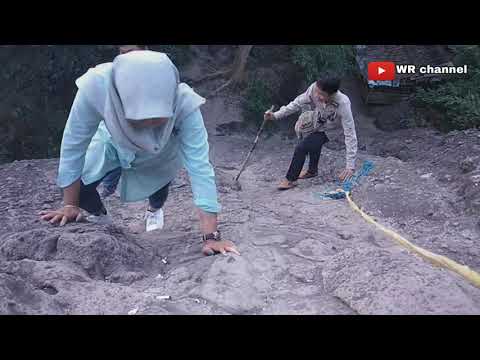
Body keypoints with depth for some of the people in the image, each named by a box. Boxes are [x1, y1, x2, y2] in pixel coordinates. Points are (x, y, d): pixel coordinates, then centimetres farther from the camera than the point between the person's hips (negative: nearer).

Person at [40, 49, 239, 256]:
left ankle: (154, 211, 46)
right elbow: (73, 145, -28)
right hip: (113, 142, 0)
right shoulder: (95, 87, -42)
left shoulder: (184, 104, -42)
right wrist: (70, 205, -17)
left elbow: (200, 167, -41)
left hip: (161, 151, 0)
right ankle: (100, 217, 26)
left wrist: (211, 237, -44)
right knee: (79, 186, -11)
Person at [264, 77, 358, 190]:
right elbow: (298, 103, -13)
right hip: (317, 123, 5)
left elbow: (350, 134, -35)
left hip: (330, 130, -4)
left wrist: (350, 166, -37)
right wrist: (276, 115, -21)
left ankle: (290, 179, 3)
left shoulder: (343, 104, -39)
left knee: (301, 148, -16)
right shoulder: (314, 88, -30)